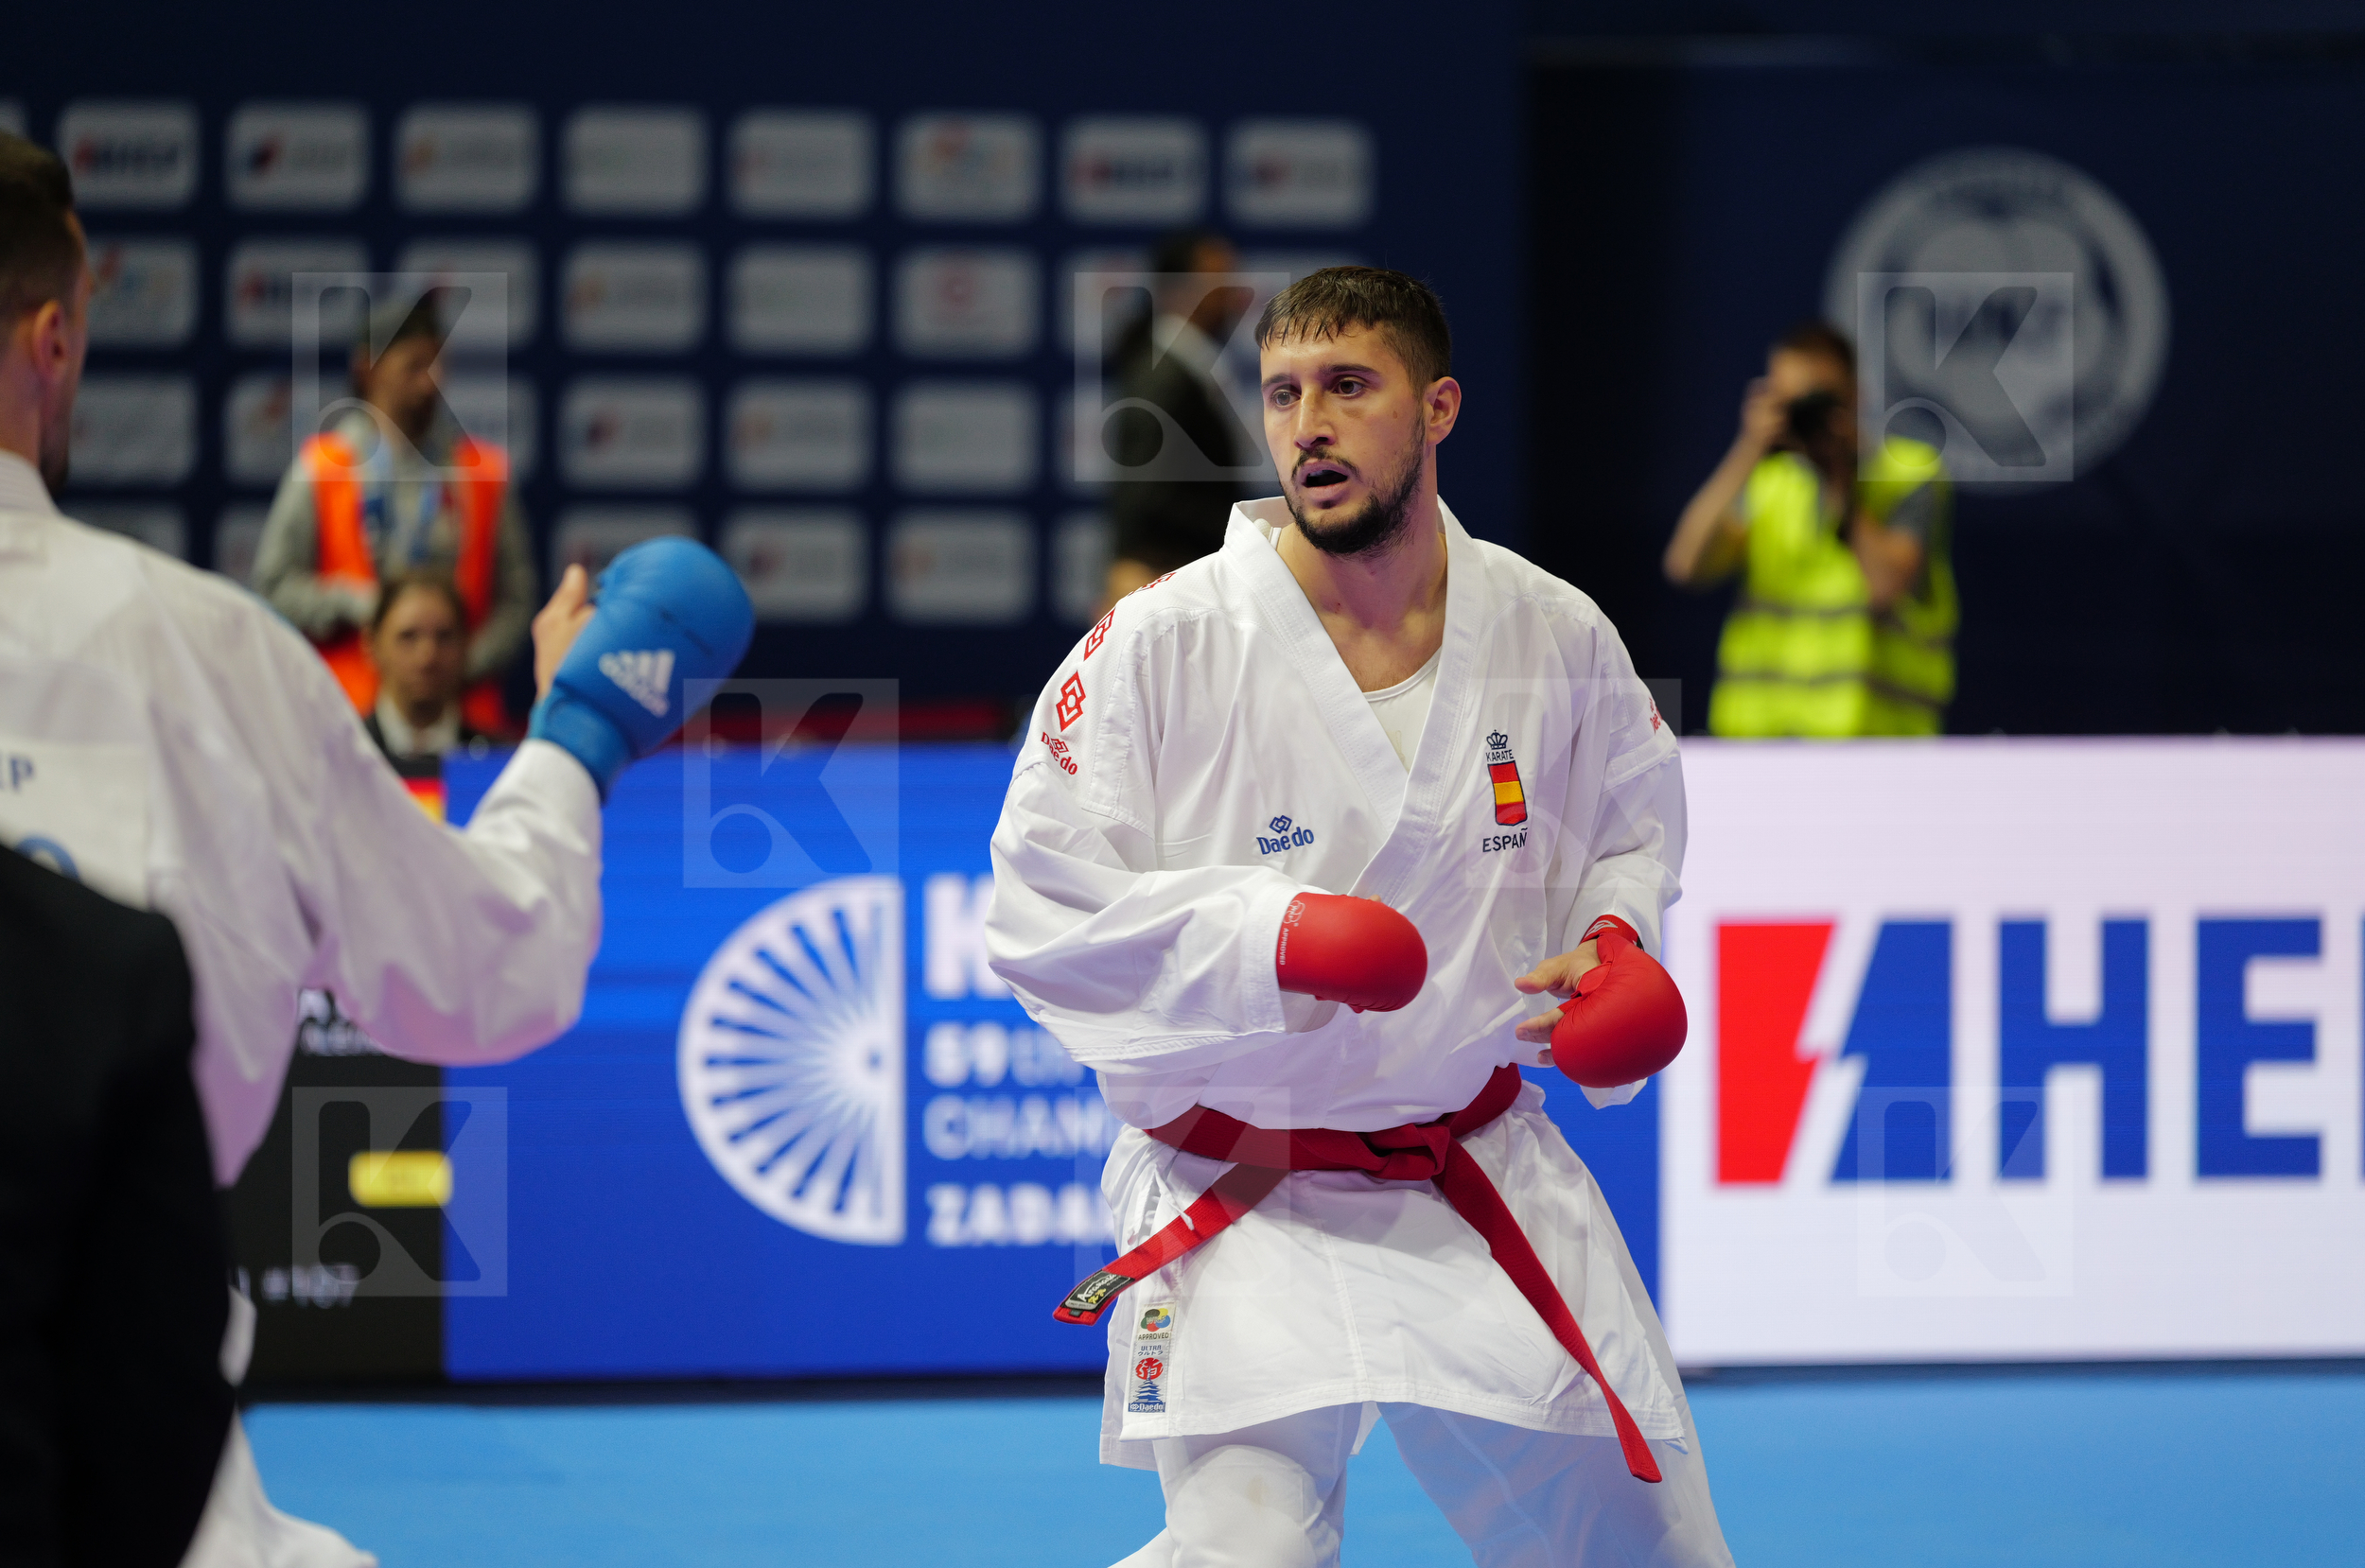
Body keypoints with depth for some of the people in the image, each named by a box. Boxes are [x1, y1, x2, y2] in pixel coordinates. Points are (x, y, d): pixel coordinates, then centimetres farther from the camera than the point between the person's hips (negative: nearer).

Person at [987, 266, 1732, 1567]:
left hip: (1485, 1184, 4)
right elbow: (1039, 912, -14)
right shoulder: (1158, 648, -14)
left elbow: (1635, 818, 18)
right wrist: (1263, 936, -27)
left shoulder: (1555, 638, -1)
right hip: (1244, 1209, -4)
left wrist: (1613, 939, -4)